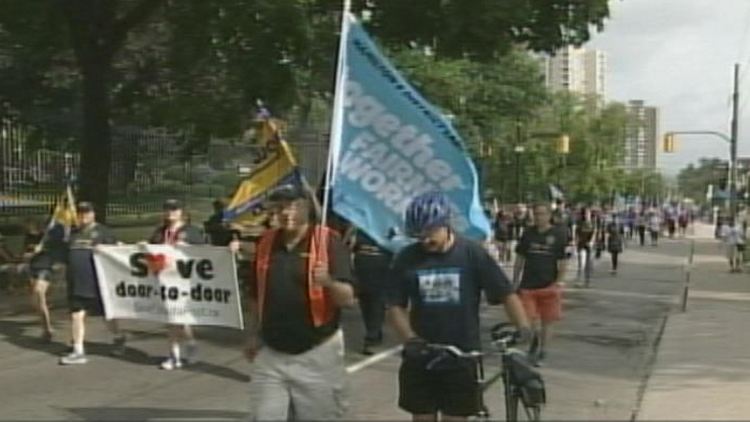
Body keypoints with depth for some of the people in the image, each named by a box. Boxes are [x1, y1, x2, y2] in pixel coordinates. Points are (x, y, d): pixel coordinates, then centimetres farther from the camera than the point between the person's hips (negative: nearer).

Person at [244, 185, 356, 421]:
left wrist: (329, 282, -35)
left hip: (317, 354, -4)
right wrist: (253, 335, 9)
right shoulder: (266, 242, 3)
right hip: (270, 354, 4)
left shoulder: (329, 242, -10)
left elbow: (348, 299, -16)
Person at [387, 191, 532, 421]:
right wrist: (411, 339, -13)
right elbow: (396, 306, 2)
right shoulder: (406, 259, -2)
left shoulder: (472, 253, -7)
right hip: (421, 357, 2)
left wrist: (524, 328, -18)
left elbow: (506, 294, -5)